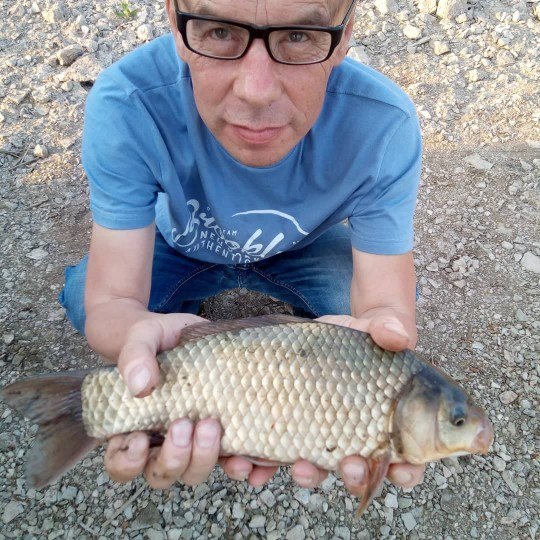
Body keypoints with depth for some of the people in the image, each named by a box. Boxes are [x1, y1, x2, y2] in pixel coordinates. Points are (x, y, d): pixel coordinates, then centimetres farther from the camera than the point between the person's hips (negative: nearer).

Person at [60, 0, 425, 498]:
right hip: (182, 248, 1)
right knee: (82, 296, -22)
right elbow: (109, 303, -33)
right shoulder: (127, 105, -36)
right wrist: (144, 331, -57)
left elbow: (389, 306, -31)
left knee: (396, 302, -24)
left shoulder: (384, 125, -34)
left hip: (304, 249, 0)